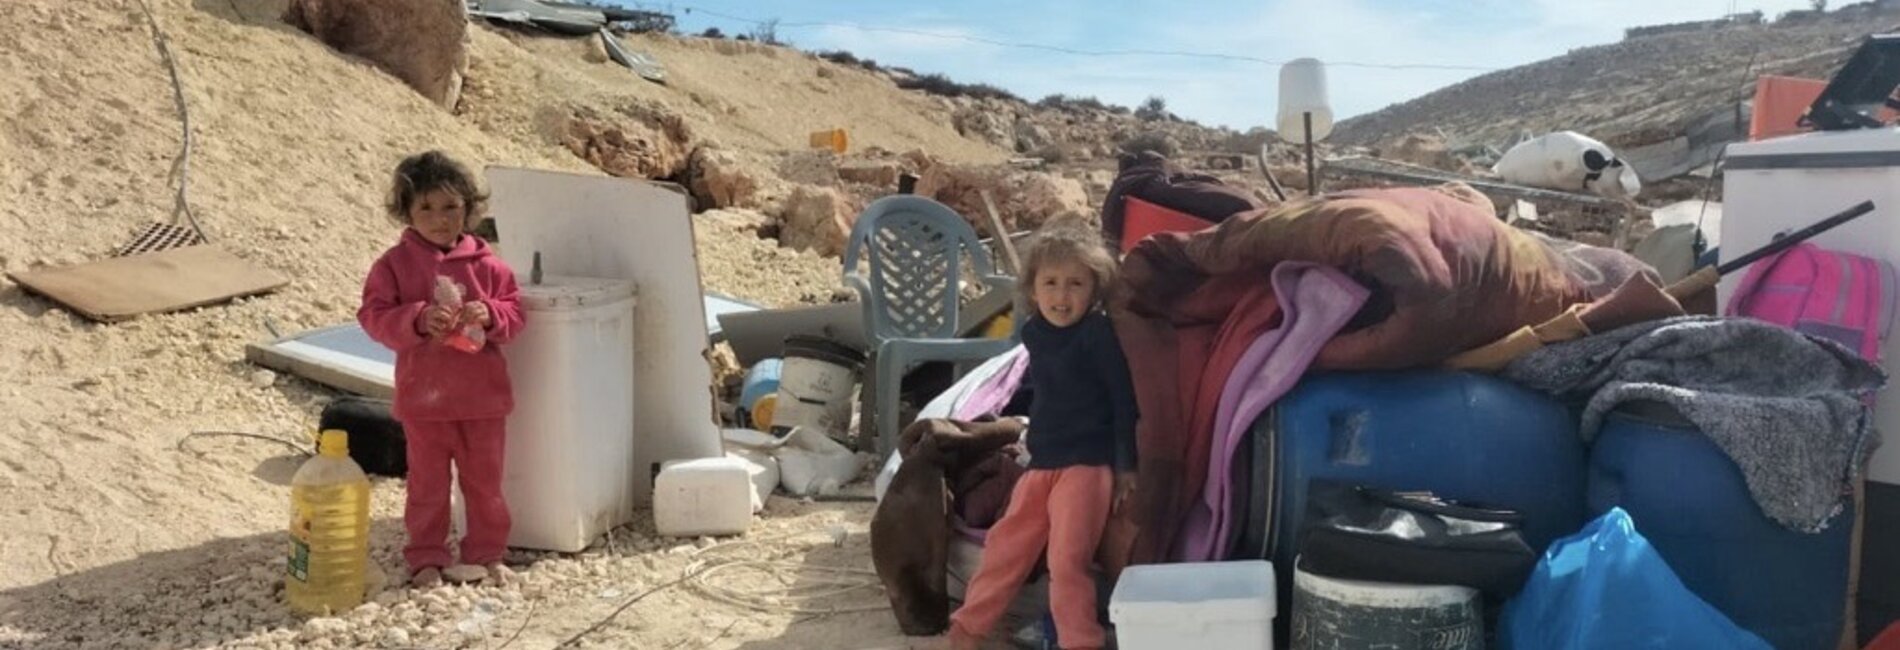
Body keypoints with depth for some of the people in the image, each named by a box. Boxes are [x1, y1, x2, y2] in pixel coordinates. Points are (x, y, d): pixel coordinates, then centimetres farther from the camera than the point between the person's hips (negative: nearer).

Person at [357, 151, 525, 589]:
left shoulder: (486, 264, 1)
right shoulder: (394, 264, -4)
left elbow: (514, 312, 4)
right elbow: (374, 316, -8)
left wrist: (490, 315, -18)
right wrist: (418, 320, -24)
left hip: (484, 395, 2)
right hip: (424, 396, -1)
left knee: (485, 480, 12)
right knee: (427, 483, 10)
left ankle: (486, 554, 26)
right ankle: (427, 558, 23)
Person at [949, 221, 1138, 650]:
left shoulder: (1099, 334, -12)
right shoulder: (1034, 333, 8)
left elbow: (1125, 399, -12)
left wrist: (1126, 466, -13)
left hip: (1088, 463, -7)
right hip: (1042, 461, 7)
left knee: (1067, 558, -13)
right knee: (1007, 543, 11)